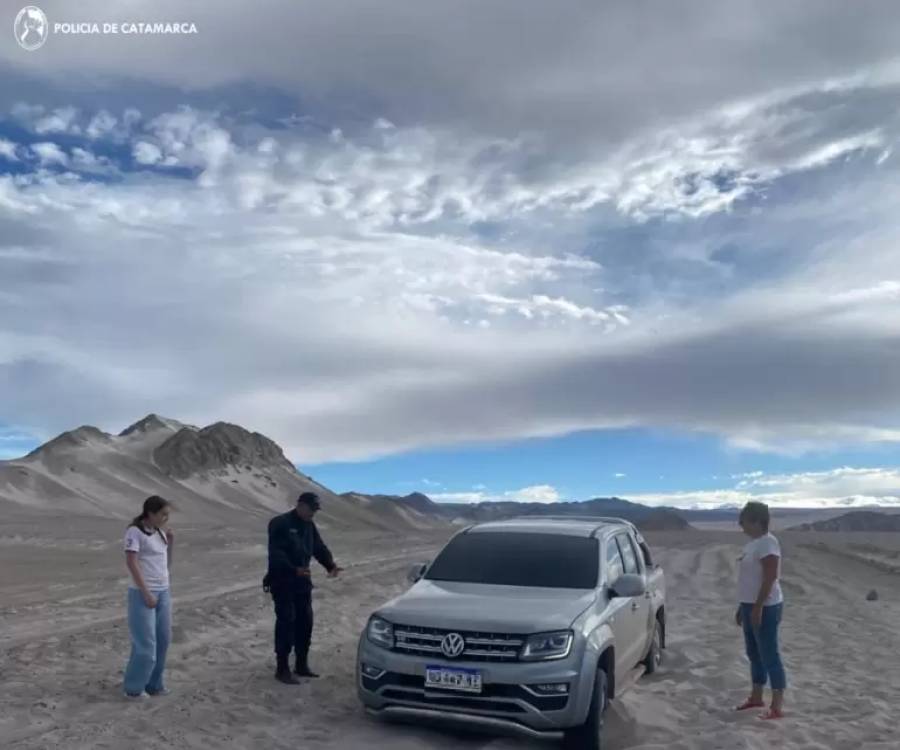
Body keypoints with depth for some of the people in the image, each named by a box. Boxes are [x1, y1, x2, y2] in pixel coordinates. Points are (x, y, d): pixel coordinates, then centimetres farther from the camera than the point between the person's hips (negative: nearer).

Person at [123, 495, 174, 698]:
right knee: (146, 644, -2)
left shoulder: (159, 531, 9)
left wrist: (170, 543, 1)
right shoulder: (135, 531, -12)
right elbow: (131, 562, -17)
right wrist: (146, 593, -18)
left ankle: (154, 684, 21)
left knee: (163, 640, 9)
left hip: (163, 592, 7)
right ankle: (134, 688, 13)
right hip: (142, 593, -7)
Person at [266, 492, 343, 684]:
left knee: (305, 622, 10)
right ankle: (282, 669, 2)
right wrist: (294, 569, -35)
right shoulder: (280, 524, -15)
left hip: (302, 582, 8)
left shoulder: (309, 526, 10)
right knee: (286, 623, -7)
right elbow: (276, 554, -23)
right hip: (283, 582, -8)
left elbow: (319, 548, 9)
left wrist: (331, 565, -10)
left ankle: (301, 665, 22)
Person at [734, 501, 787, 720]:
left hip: (765, 607, -10)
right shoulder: (752, 543, 13)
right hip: (751, 605, 10)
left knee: (770, 655, -4)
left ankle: (777, 706, 2)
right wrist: (742, 606, 19)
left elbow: (770, 578, -22)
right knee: (754, 653, 16)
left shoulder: (768, 543, -16)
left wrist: (758, 607, -23)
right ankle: (756, 697, 28)